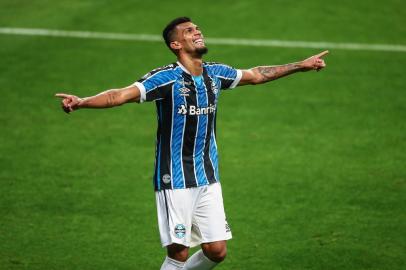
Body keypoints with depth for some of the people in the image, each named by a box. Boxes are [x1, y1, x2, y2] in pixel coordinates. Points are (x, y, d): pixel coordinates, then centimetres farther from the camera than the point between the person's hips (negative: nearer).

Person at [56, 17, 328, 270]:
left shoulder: (215, 73, 6)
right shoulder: (165, 78, -13)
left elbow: (256, 74, 23)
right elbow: (121, 95, -25)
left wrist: (302, 65, 31)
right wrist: (81, 101, -41)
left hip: (208, 178, 6)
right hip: (175, 182, -6)